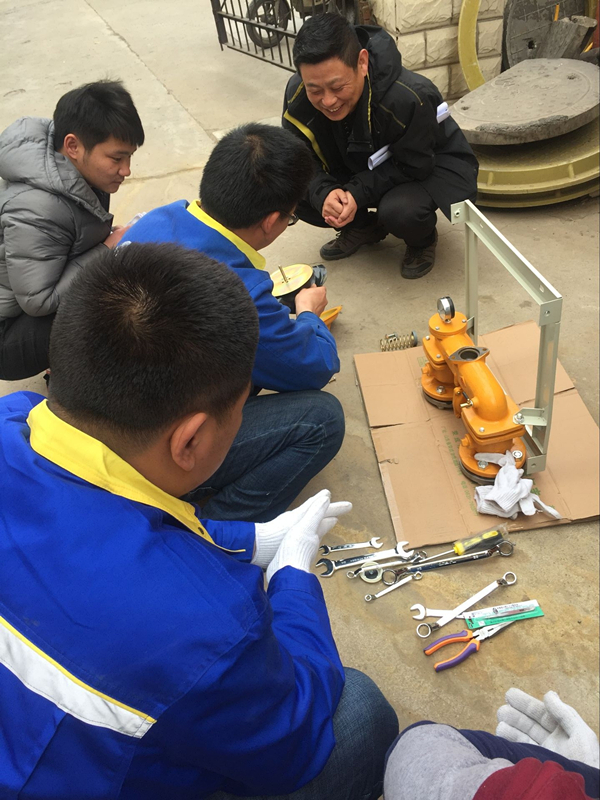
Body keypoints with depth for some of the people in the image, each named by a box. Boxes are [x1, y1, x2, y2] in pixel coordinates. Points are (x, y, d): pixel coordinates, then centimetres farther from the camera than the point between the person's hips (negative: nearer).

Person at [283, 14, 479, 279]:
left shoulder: (410, 98, -38)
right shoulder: (297, 96, -24)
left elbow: (413, 166, -26)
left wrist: (358, 193, -38)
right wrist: (323, 193, -35)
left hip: (430, 167, -5)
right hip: (361, 167, 5)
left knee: (399, 210, -38)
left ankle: (423, 239, 1)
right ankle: (364, 226, 11)